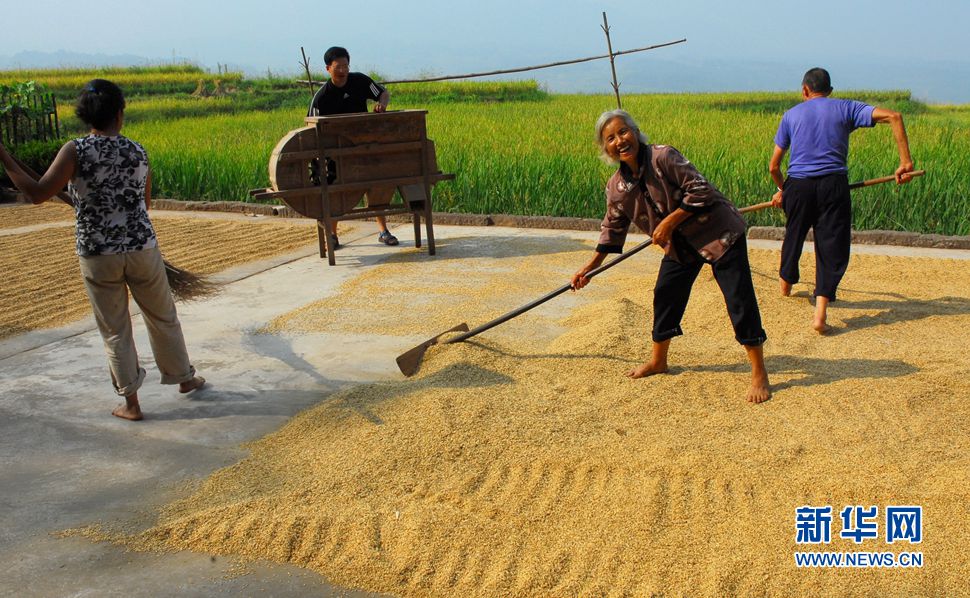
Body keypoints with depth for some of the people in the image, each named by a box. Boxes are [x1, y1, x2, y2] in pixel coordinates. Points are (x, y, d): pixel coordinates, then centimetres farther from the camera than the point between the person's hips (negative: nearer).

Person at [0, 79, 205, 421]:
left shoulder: (75, 151, -11)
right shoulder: (138, 152, -1)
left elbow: (38, 194, -15)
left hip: (97, 255, -1)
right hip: (141, 249, 1)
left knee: (115, 331, 12)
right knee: (163, 318, 20)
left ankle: (131, 404, 19)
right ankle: (185, 378, 36)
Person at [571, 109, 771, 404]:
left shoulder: (663, 157, -23)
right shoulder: (616, 187, -3)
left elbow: (700, 190, -23)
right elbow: (613, 228, 10)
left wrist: (669, 222, -23)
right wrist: (590, 267, 9)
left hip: (718, 232, -6)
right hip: (679, 244, 7)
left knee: (740, 299, -8)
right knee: (665, 297, 12)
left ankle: (759, 374, 2)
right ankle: (658, 360, 34)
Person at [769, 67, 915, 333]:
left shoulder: (791, 115, 12)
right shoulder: (846, 108, 10)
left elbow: (773, 166, 12)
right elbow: (893, 116, -4)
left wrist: (782, 190, 31)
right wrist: (905, 160, -3)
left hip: (798, 185, 1)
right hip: (833, 185, -1)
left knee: (794, 235, 24)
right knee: (833, 248, 2)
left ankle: (786, 283, 48)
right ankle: (820, 313, -10)